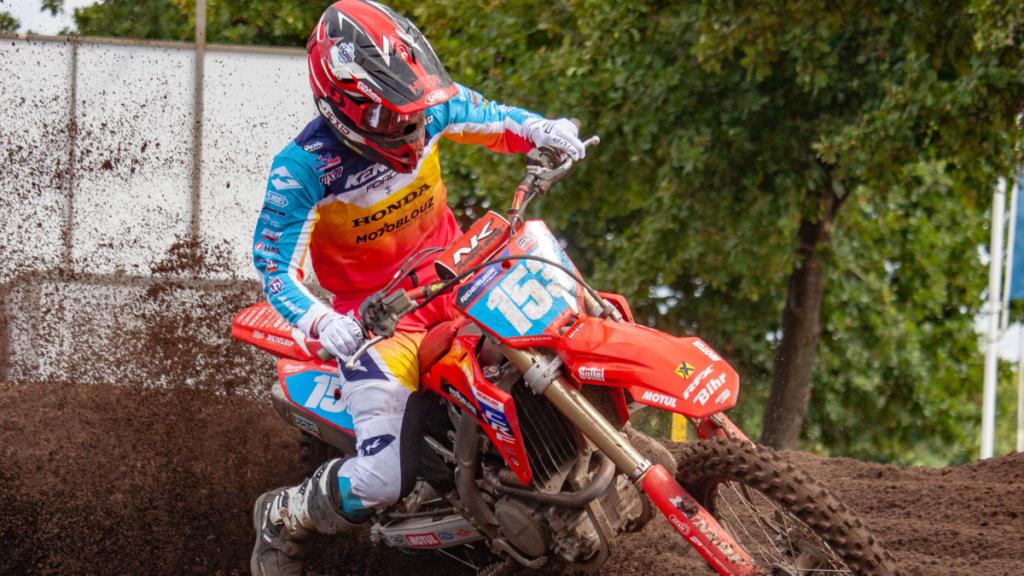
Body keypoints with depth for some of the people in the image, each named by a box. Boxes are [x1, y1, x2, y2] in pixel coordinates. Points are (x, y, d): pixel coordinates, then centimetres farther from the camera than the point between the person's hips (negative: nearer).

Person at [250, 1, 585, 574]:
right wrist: (320, 321, -41)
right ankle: (281, 518, 12)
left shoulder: (429, 105, -11)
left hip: (452, 276, 6)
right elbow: (275, 264, -22)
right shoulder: (303, 170, -25)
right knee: (379, 481, -18)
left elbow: (489, 118, 9)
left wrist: (539, 129, -13)